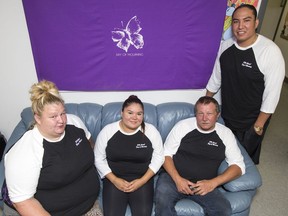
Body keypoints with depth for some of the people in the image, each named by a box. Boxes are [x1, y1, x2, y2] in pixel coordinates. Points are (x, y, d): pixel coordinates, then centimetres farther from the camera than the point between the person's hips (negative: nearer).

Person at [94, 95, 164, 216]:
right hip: (114, 179, 0)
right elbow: (99, 159, 2)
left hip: (142, 179, 0)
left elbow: (158, 157, 1)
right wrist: (114, 180, -10)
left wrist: (143, 180, -10)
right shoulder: (107, 130, -4)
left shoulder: (151, 130, -4)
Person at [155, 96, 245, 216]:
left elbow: (238, 165, 3)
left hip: (204, 185, 3)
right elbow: (166, 154, 2)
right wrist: (178, 179, -13)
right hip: (173, 177, -2)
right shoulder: (183, 125, -1)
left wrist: (213, 183, -11)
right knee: (162, 200, -32)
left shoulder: (225, 133, 4)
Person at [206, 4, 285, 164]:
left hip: (252, 121, -4)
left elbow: (272, 93, -18)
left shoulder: (271, 52, -21)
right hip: (226, 115, 5)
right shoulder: (225, 46, -5)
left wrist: (259, 125, -14)